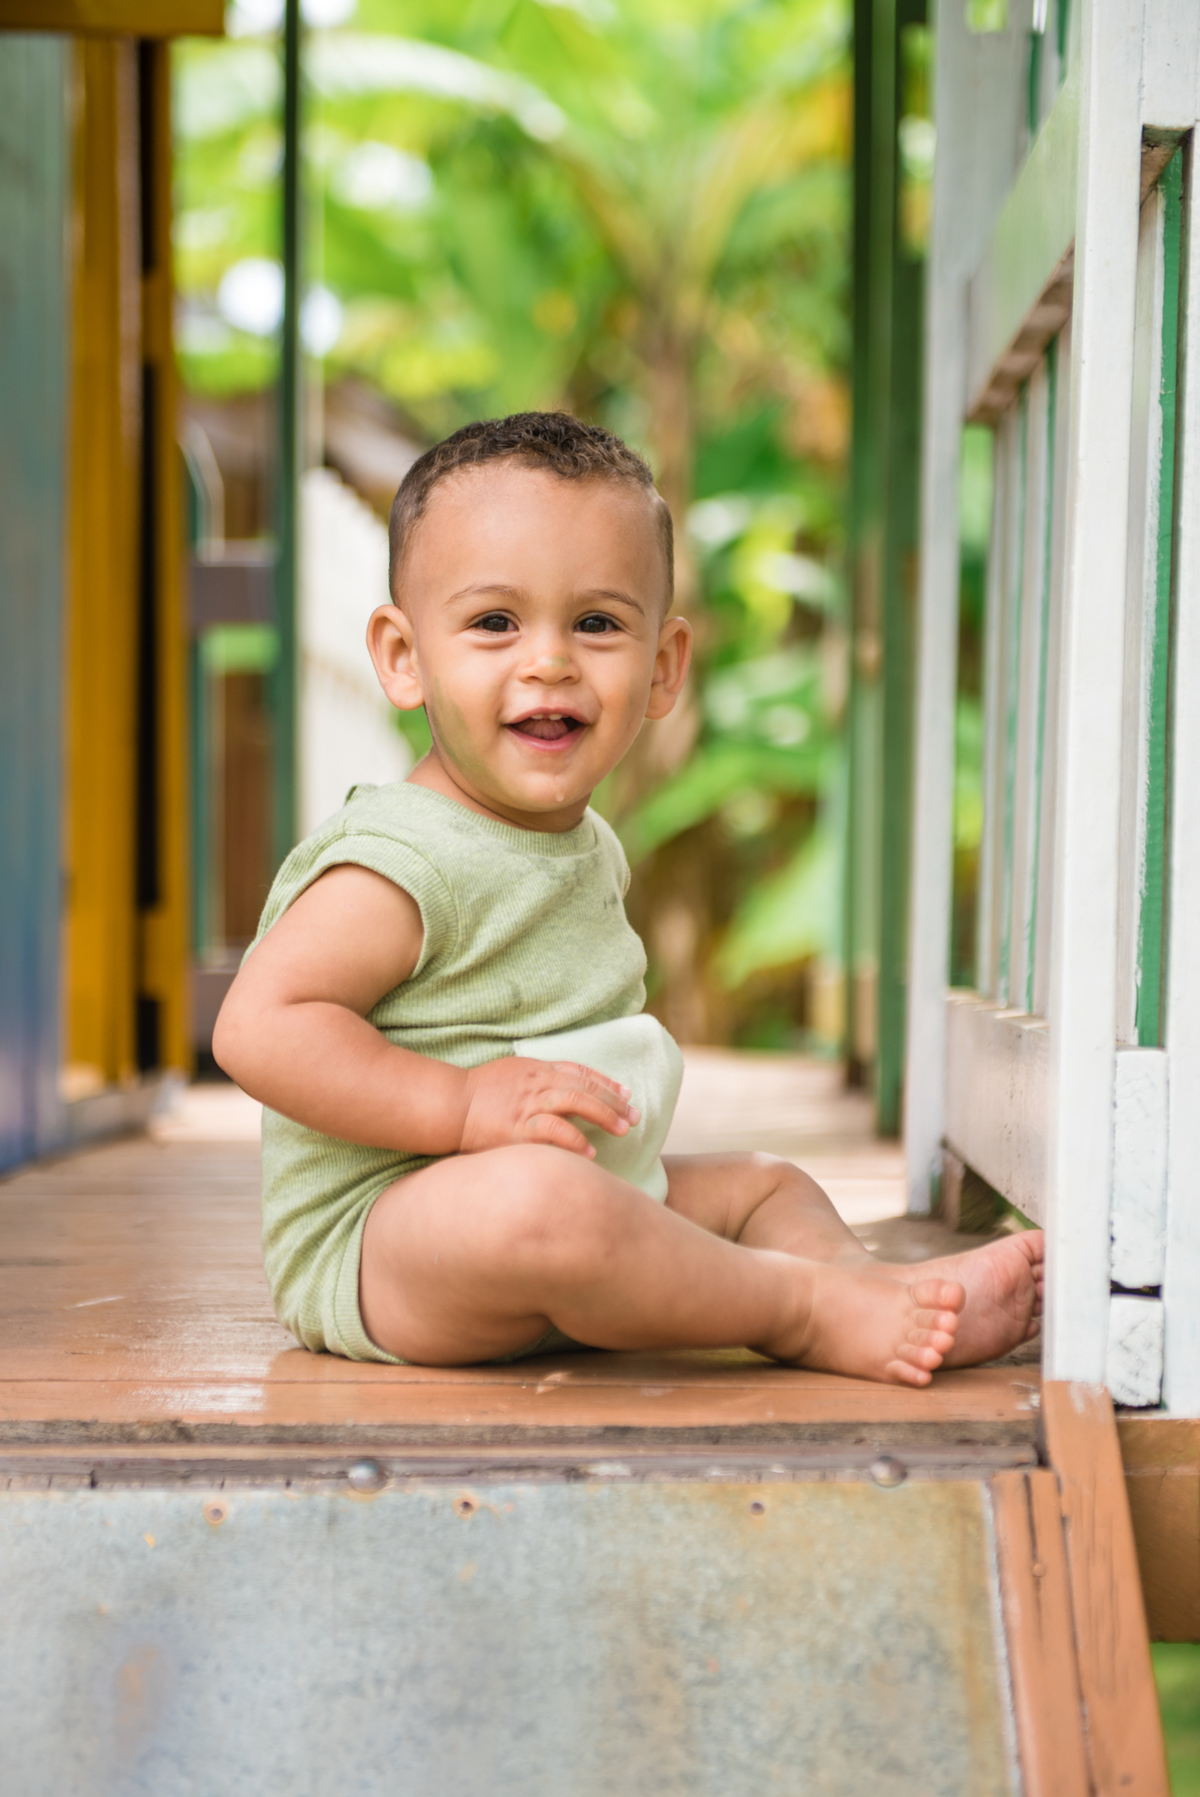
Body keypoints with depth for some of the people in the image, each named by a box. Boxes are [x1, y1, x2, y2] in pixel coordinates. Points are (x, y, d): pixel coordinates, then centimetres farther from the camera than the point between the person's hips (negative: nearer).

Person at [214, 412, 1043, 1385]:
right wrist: (466, 1104, -28)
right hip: (371, 1243, -10)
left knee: (766, 1183, 18)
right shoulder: (402, 862, -19)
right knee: (538, 1198, -39)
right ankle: (808, 1309, -22)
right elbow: (260, 1024, -25)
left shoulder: (589, 849, 11)